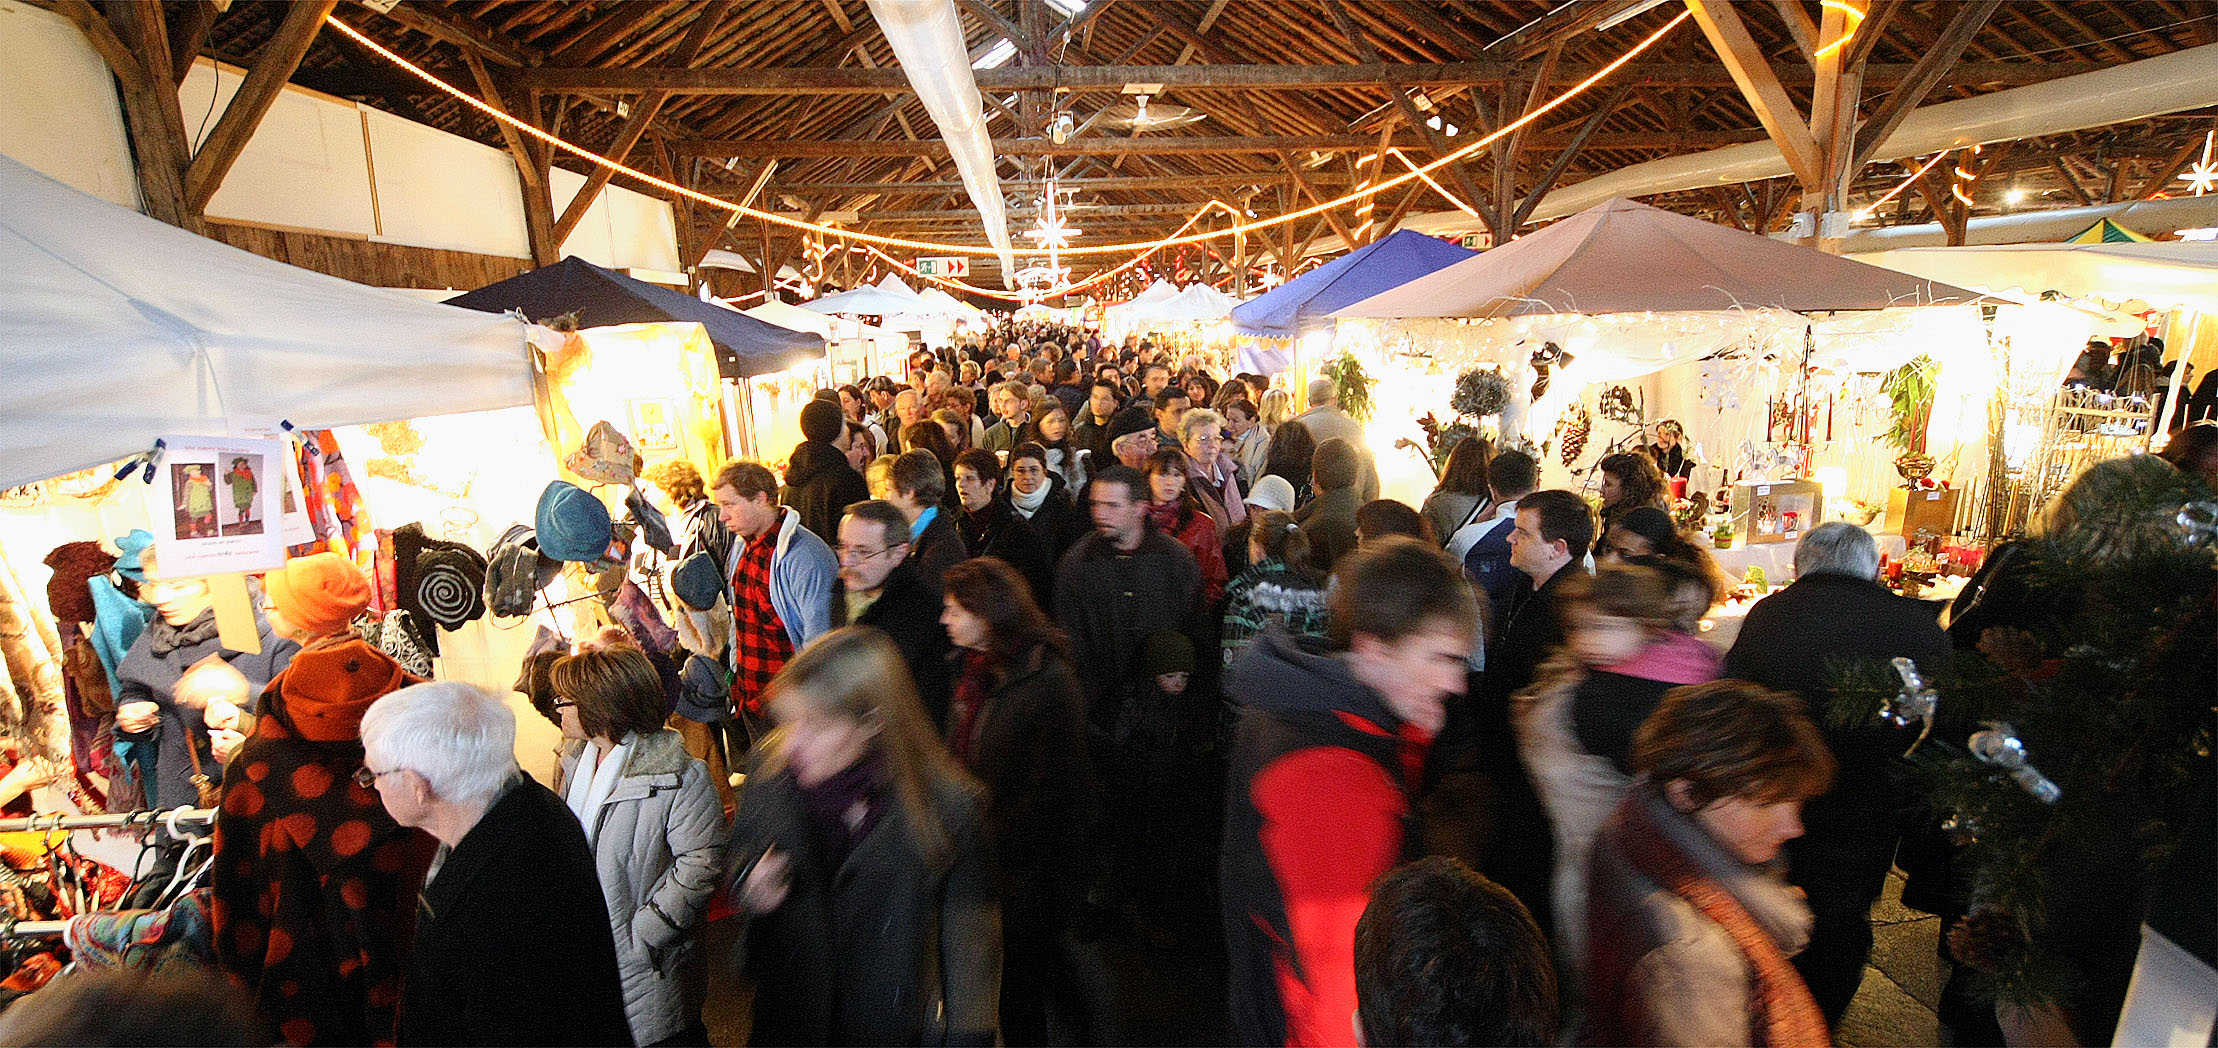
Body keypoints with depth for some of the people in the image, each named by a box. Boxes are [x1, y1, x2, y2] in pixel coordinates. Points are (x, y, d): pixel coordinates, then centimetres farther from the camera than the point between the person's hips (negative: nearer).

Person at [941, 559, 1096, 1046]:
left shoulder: (1047, 678, -22)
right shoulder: (973, 668, 3)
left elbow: (1052, 788, -20)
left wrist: (990, 839, -16)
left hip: (1028, 863, -7)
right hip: (978, 849, 7)